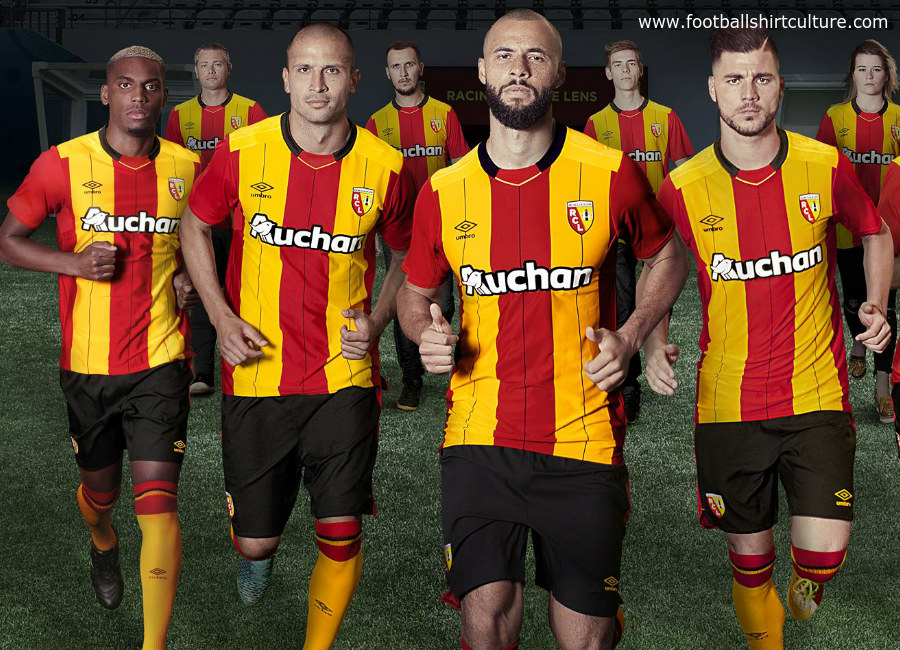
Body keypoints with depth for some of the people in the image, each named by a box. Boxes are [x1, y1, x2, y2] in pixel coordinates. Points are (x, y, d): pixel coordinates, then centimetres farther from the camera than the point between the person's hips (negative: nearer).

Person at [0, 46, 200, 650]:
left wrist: (191, 276, -3)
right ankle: (103, 545, 56)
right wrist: (74, 263, -14)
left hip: (160, 360, -1)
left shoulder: (188, 167, -1)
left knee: (157, 499, -11)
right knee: (100, 489, 19)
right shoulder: (63, 164, -5)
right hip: (88, 364, 1)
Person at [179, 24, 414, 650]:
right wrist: (220, 316, 0)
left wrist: (376, 323, -3)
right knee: (255, 538, 10)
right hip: (257, 375, 1)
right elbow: (195, 225, 11)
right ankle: (259, 555, 49)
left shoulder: (385, 166, -5)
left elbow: (408, 255, 12)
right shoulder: (242, 152, -5)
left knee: (341, 538, -2)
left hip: (345, 379, 0)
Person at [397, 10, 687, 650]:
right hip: (480, 439, 1)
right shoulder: (445, 191, 2)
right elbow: (415, 291, 17)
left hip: (583, 438, -1)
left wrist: (629, 338, -3)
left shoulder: (610, 173, -4)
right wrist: (426, 332, -5)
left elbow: (669, 257, 13)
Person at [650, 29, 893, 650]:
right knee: (749, 557, 10)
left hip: (816, 394, 0)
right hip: (728, 404, 1)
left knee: (825, 551, -9)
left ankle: (804, 584, 29)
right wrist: (653, 343, -7)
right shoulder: (683, 186, -4)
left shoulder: (826, 166, -3)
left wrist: (877, 305, 1)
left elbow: (876, 232, 16)